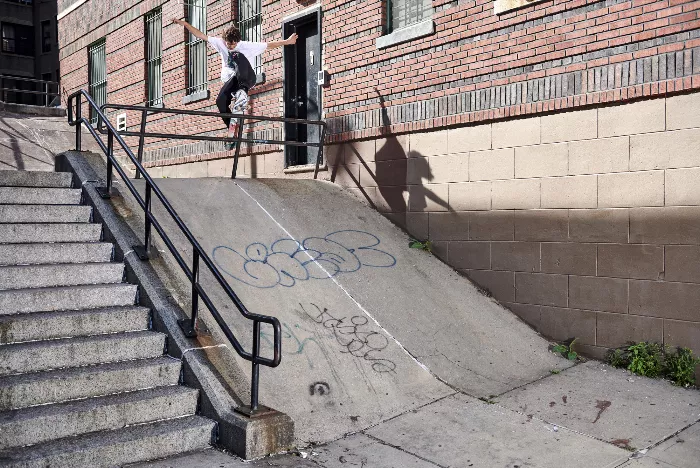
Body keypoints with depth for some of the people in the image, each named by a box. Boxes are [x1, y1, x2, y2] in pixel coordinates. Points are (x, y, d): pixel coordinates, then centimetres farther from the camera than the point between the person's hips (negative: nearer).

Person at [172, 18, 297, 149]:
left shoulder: (247, 46, 1)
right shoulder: (220, 43, 9)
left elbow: (269, 45, -1)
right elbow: (201, 35, 9)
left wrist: (287, 41, -9)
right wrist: (184, 24, 3)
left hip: (247, 78, -3)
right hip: (230, 81, 3)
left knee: (238, 56, -31)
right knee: (220, 101, -27)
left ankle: (242, 92, -48)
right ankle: (232, 131, -16)